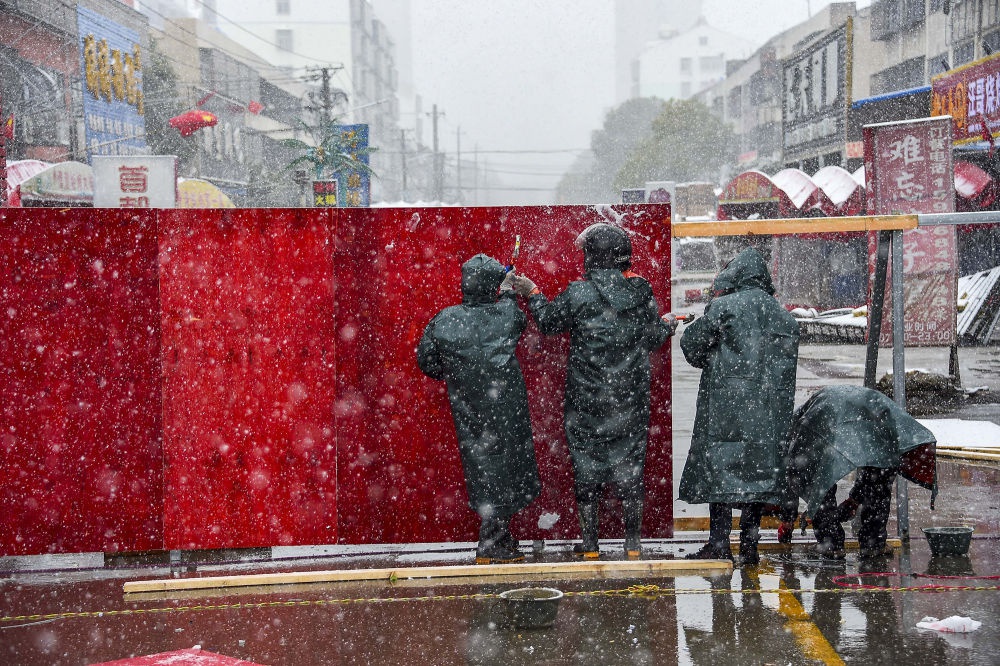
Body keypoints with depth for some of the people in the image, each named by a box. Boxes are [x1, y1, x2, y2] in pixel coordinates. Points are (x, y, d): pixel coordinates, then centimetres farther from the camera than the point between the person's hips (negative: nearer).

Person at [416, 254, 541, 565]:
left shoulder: (444, 320, -5)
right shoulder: (506, 314, -10)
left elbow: (426, 361, 4)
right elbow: (521, 321, 15)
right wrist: (508, 293, 31)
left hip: (467, 408, 3)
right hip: (503, 407, -3)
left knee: (481, 465, 12)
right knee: (501, 462, 5)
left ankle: (502, 542, 20)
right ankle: (491, 546, 4)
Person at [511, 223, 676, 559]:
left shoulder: (579, 294, -14)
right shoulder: (642, 292, -3)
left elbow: (548, 320, 1)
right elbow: (652, 339, 7)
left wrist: (532, 293, 19)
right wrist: (667, 324, 30)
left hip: (587, 400, -3)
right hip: (630, 401, 3)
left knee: (586, 466, 8)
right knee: (630, 464, 11)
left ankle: (589, 544, 13)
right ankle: (632, 543, 14)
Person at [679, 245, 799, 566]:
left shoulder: (723, 307, -4)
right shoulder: (783, 315, 13)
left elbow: (690, 343, 2)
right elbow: (787, 362, 14)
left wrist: (711, 361, 20)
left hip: (728, 403, -5)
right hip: (769, 408, 5)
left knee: (719, 468, -2)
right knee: (758, 470, 8)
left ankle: (719, 543, -6)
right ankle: (749, 545, 8)